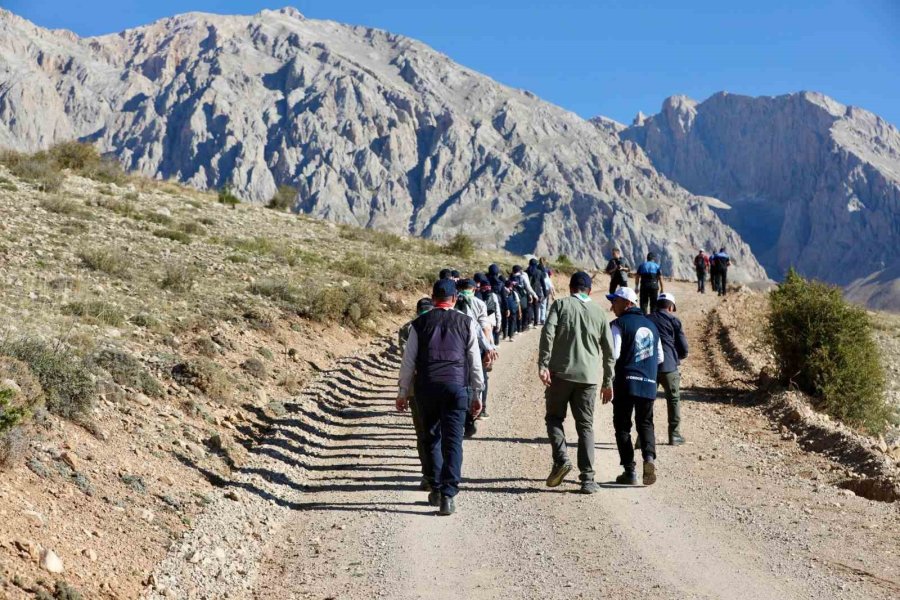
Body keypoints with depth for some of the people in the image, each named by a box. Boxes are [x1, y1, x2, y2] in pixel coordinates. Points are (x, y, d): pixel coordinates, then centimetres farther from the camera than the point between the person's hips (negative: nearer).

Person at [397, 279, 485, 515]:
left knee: (431, 437, 17)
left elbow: (409, 360, 7)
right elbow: (474, 361, 6)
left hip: (426, 387, 1)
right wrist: (477, 394, 12)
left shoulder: (420, 322, 8)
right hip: (456, 385, -1)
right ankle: (448, 495, -8)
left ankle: (436, 489, 19)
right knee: (453, 441, 0)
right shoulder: (466, 322, 6)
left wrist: (403, 392, 14)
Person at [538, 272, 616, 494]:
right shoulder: (599, 313, 12)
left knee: (554, 417, 13)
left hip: (561, 373, -2)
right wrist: (608, 382, 20)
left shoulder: (561, 304, 4)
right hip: (589, 376, 2)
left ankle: (561, 459, -8)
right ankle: (587, 478, 2)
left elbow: (548, 333, -12)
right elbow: (609, 351, 13)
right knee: (585, 426, 6)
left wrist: (543, 364, -14)